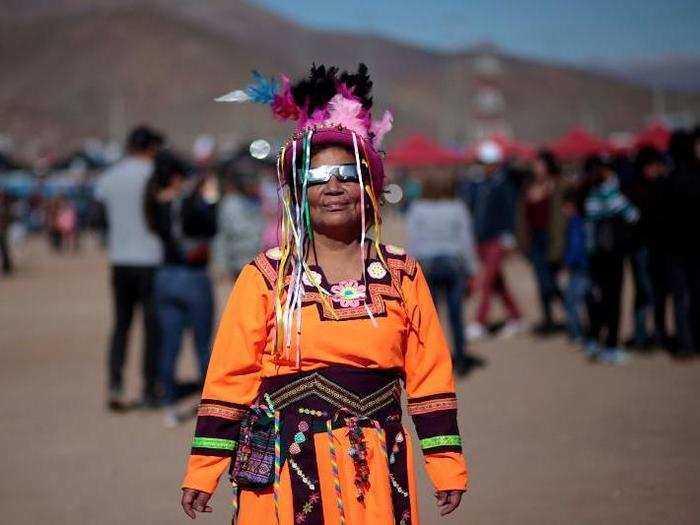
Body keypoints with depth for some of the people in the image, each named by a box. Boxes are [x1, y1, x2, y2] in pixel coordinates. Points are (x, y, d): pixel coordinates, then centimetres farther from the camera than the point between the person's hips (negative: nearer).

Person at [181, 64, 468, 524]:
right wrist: (204, 470, -3)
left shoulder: (403, 275, 6)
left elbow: (430, 375, 7)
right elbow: (229, 378, 0)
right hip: (286, 469, -2)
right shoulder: (266, 277, -1)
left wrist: (447, 465, 5)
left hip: (375, 469, 2)